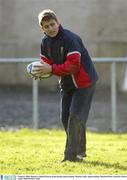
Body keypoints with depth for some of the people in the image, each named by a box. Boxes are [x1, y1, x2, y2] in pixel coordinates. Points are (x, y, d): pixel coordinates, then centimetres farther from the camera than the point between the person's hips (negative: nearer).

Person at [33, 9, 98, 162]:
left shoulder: (70, 39, -25)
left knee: (75, 117, -13)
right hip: (66, 83, 8)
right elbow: (47, 63, 7)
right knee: (65, 117, 11)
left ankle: (71, 155, -10)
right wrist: (41, 71, -16)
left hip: (84, 81, -8)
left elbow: (74, 65, -31)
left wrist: (51, 69, -32)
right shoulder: (45, 42, 0)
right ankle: (79, 151, 26)